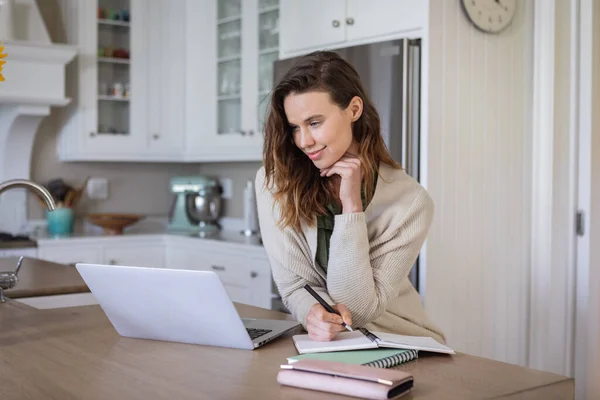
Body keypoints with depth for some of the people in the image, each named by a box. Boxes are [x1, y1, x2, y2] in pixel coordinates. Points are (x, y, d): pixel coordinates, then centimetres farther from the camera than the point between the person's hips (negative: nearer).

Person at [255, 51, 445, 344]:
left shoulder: (409, 201, -12)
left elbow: (360, 309, -14)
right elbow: (293, 286, -7)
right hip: (321, 343, 2)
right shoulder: (275, 183, -9)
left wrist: (351, 205, -20)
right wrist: (313, 312, -29)